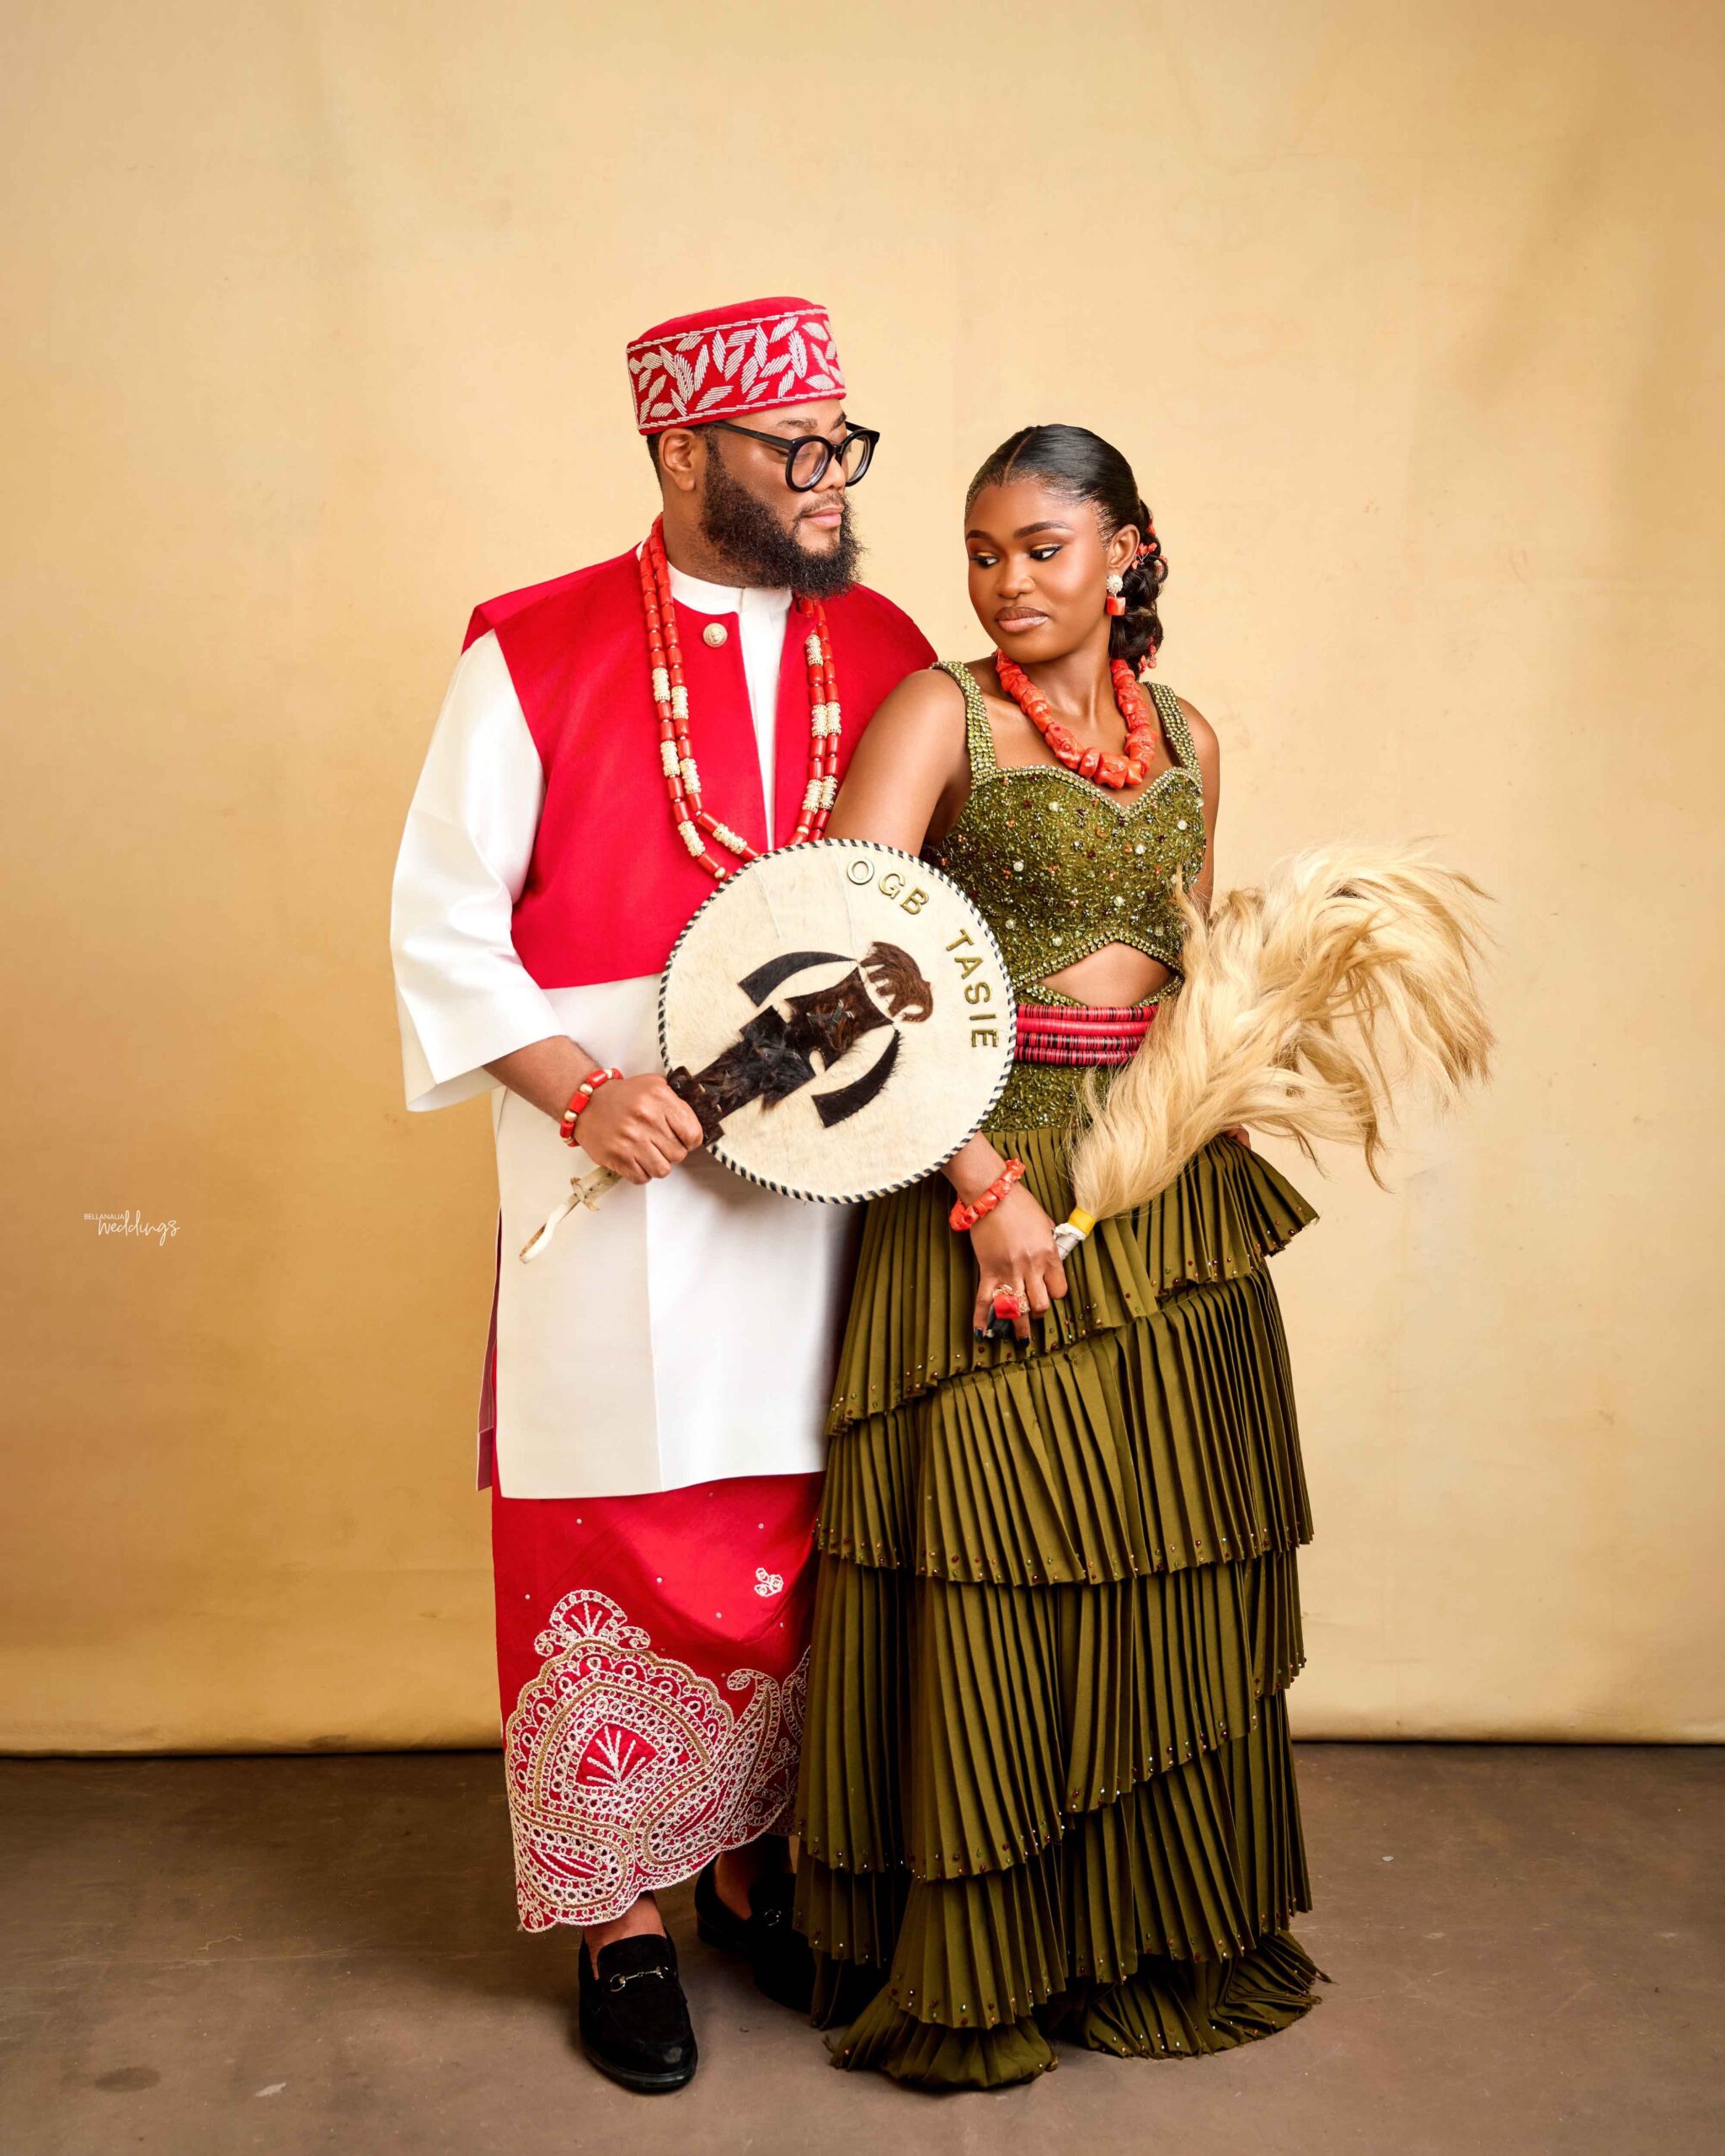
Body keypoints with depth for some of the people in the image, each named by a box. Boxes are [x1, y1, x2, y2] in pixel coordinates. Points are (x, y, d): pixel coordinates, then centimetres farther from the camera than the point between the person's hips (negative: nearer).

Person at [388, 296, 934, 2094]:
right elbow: (442, 921, -2)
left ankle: (754, 1865, 32)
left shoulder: (884, 651, 9)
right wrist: (582, 1087, -16)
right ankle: (622, 1915, 23)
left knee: (796, 1544, 11)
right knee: (618, 1553, 4)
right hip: (622, 1192, -3)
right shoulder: (537, 650, -1)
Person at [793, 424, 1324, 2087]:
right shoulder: (941, 714, -5)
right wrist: (985, 1184, -20)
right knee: (990, 1571, 0)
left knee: (1166, 1567, 11)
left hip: (1169, 1189, 5)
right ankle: (974, 1968, 18)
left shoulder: (1189, 741, 13)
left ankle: (1157, 1935, 30)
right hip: (985, 1174, -5)